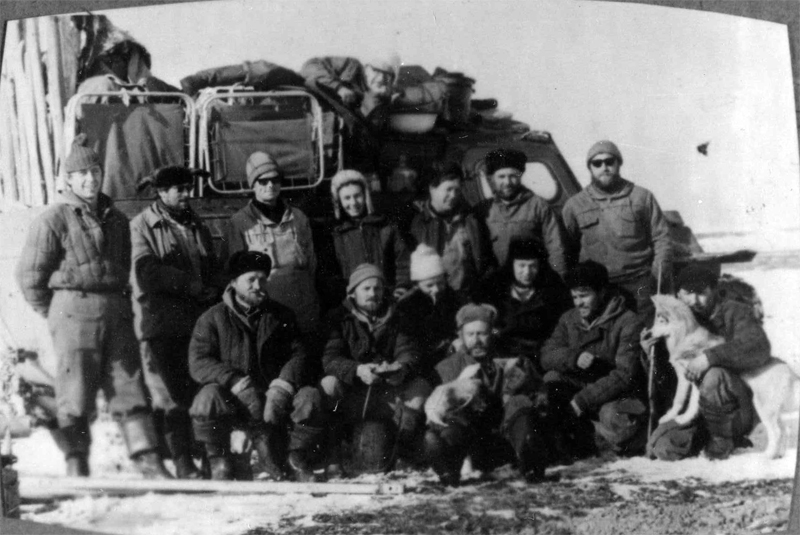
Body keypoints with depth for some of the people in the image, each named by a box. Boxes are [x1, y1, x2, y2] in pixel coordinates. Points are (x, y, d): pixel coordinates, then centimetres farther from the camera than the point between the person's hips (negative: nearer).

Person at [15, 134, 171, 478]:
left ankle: (149, 462, 3)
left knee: (129, 386, 2)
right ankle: (76, 468, 6)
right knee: (76, 394, -2)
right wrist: (55, 314, 2)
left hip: (116, 311, 5)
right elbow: (29, 275, -1)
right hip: (74, 309, -5)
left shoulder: (116, 219, 17)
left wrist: (122, 305, 14)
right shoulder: (53, 220, -2)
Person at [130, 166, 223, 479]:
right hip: (160, 323, -4)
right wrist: (190, 284, -9)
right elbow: (146, 271, -9)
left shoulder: (197, 227, 21)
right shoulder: (142, 226, 4)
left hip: (198, 321, 4)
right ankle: (183, 463, -3)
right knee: (174, 398, -6)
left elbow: (213, 271, 19)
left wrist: (211, 290, -1)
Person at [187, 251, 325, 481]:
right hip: (232, 399, -2)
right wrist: (236, 382, -24)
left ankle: (297, 460, -1)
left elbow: (298, 356, 3)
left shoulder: (281, 316, 12)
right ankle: (220, 462, -9)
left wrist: (282, 387, -18)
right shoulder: (212, 318, 3)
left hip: (273, 398, 2)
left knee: (310, 397, -25)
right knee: (208, 398, -34)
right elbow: (198, 362, -8)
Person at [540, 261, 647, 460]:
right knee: (551, 380, -23)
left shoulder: (628, 323, -13)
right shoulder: (569, 319, 4)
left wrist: (582, 400, -27)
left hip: (616, 396, -5)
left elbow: (624, 375, -20)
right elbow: (546, 355, -6)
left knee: (616, 420, -38)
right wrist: (574, 357, -28)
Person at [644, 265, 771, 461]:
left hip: (740, 411, -5)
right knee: (661, 447, -16)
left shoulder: (735, 313, -6)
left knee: (713, 376, -35)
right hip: (695, 408, 5)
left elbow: (759, 349, -28)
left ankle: (722, 439, -11)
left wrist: (710, 357, -37)